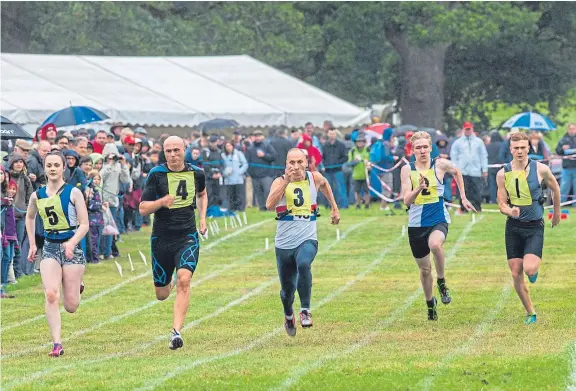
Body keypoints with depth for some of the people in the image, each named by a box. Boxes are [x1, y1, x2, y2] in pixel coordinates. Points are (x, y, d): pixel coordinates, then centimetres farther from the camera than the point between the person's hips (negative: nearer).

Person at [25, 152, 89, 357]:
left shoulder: (73, 193, -6)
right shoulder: (37, 195, 5)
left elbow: (84, 225, -6)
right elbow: (30, 217, 25)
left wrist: (72, 243, -22)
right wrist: (32, 244, 17)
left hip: (72, 248, -2)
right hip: (49, 248, 2)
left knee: (70, 306, 1)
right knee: (51, 295, -18)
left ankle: (77, 287, 38)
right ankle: (57, 344, -17)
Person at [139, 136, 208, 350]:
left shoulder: (196, 173, 3)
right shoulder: (156, 174, -6)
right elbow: (143, 208, -7)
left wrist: (202, 218, 13)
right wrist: (161, 202, -26)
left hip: (187, 237, 0)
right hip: (161, 238, 0)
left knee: (184, 281, -23)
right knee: (161, 295, 9)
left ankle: (176, 332, -23)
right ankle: (168, 282, 48)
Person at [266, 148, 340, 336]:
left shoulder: (315, 178, 1)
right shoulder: (280, 182, -6)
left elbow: (325, 185, 27)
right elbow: (270, 205, -25)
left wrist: (334, 208, 28)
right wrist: (286, 181, -29)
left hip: (307, 240, 0)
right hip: (284, 243, 0)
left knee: (303, 264, -35)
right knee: (287, 290, 10)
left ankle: (305, 310, -24)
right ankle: (288, 317, 42)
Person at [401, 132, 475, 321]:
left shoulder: (440, 165, -2)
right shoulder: (407, 170, -2)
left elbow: (457, 172, 21)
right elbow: (406, 200, -9)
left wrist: (463, 198, 20)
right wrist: (419, 188, -27)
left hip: (438, 220, -2)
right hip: (416, 223, 2)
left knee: (435, 244, -36)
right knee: (424, 269, 11)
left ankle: (442, 282, -14)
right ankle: (430, 304, 34)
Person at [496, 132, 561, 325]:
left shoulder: (540, 169, -8)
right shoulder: (503, 174, -4)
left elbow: (555, 188, 11)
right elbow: (502, 204, 1)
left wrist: (557, 212, 22)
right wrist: (510, 211, -22)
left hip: (535, 227, -2)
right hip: (513, 227, 2)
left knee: (529, 269, -21)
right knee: (516, 274, -1)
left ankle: (535, 267, 17)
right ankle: (530, 313, 15)